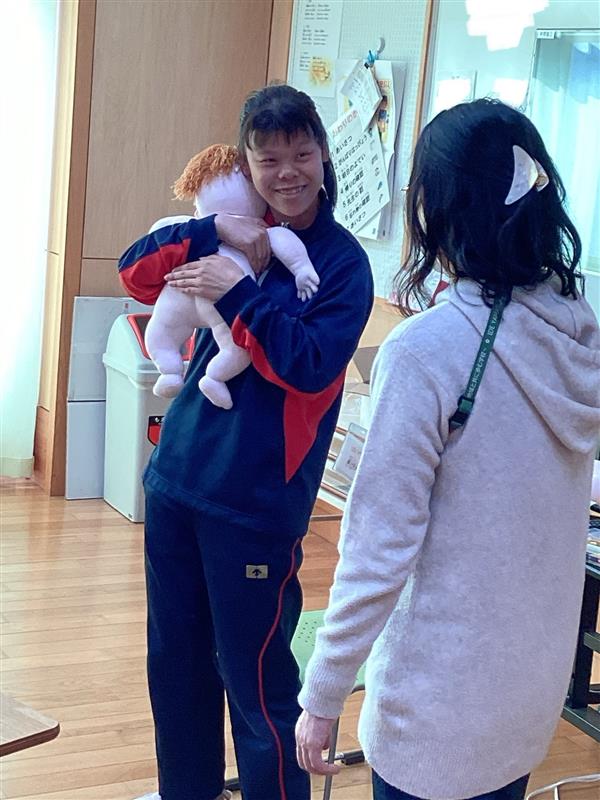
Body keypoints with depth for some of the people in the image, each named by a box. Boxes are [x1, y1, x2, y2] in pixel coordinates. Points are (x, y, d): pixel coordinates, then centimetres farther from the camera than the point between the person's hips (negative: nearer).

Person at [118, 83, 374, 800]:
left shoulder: (342, 260, -7)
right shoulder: (234, 235, 9)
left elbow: (310, 365, -17)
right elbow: (135, 271, 5)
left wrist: (238, 289, -21)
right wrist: (218, 234, -8)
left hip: (257, 502, -6)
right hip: (176, 479, 6)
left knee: (257, 683, 2)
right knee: (174, 660, 19)